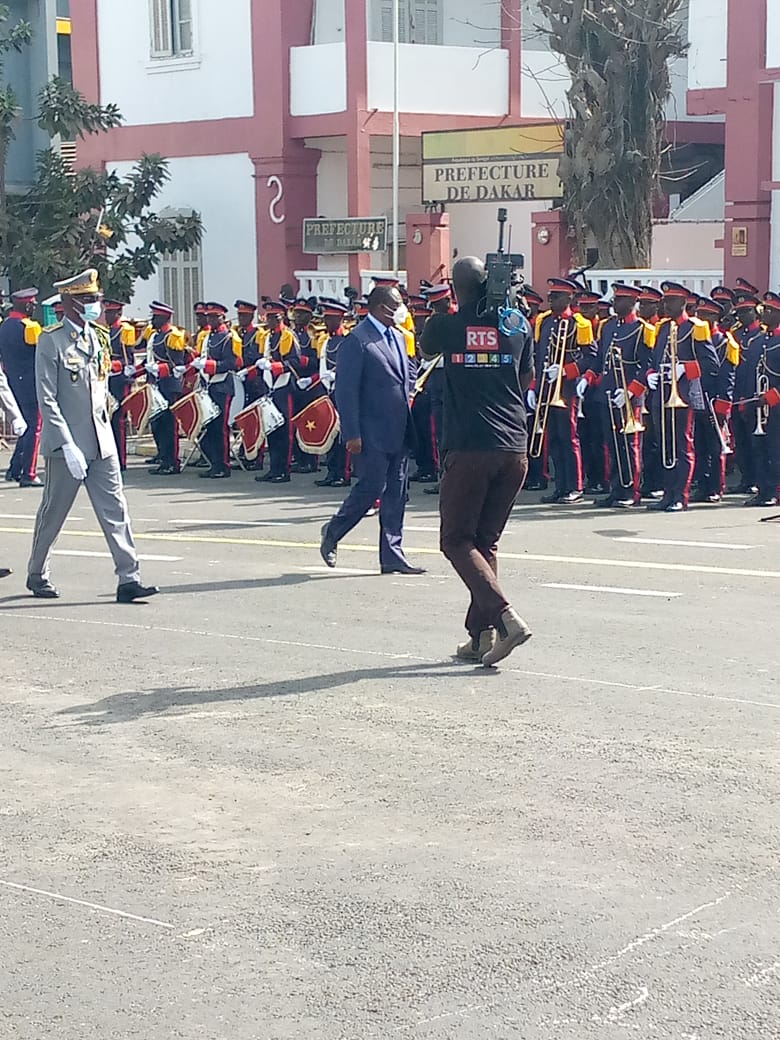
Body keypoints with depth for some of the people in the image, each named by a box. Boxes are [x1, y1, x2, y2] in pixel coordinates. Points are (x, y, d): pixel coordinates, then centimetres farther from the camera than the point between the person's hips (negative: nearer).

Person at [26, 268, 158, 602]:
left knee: (114, 508, -1)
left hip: (101, 442, 6)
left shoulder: (98, 339, 10)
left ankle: (128, 580, -3)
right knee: (54, 512, 7)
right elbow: (47, 400, -14)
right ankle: (37, 575, 25)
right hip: (66, 444, -6)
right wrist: (68, 446, -20)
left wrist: (104, 426, 14)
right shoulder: (51, 341, -10)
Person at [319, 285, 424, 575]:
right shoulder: (356, 341, -11)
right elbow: (346, 391, -14)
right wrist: (352, 434, -18)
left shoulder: (397, 337, 15)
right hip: (373, 434, -8)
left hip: (399, 432, 8)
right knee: (371, 488, -6)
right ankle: (332, 533, 15)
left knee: (397, 493, 6)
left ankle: (392, 556, 10)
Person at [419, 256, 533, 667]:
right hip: (514, 448, 4)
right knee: (487, 541, 13)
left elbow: (425, 351, 22)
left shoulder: (445, 325, -1)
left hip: (468, 448, -4)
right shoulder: (518, 325, 7)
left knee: (458, 540, 4)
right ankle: (481, 636, 9)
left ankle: (505, 617, -14)